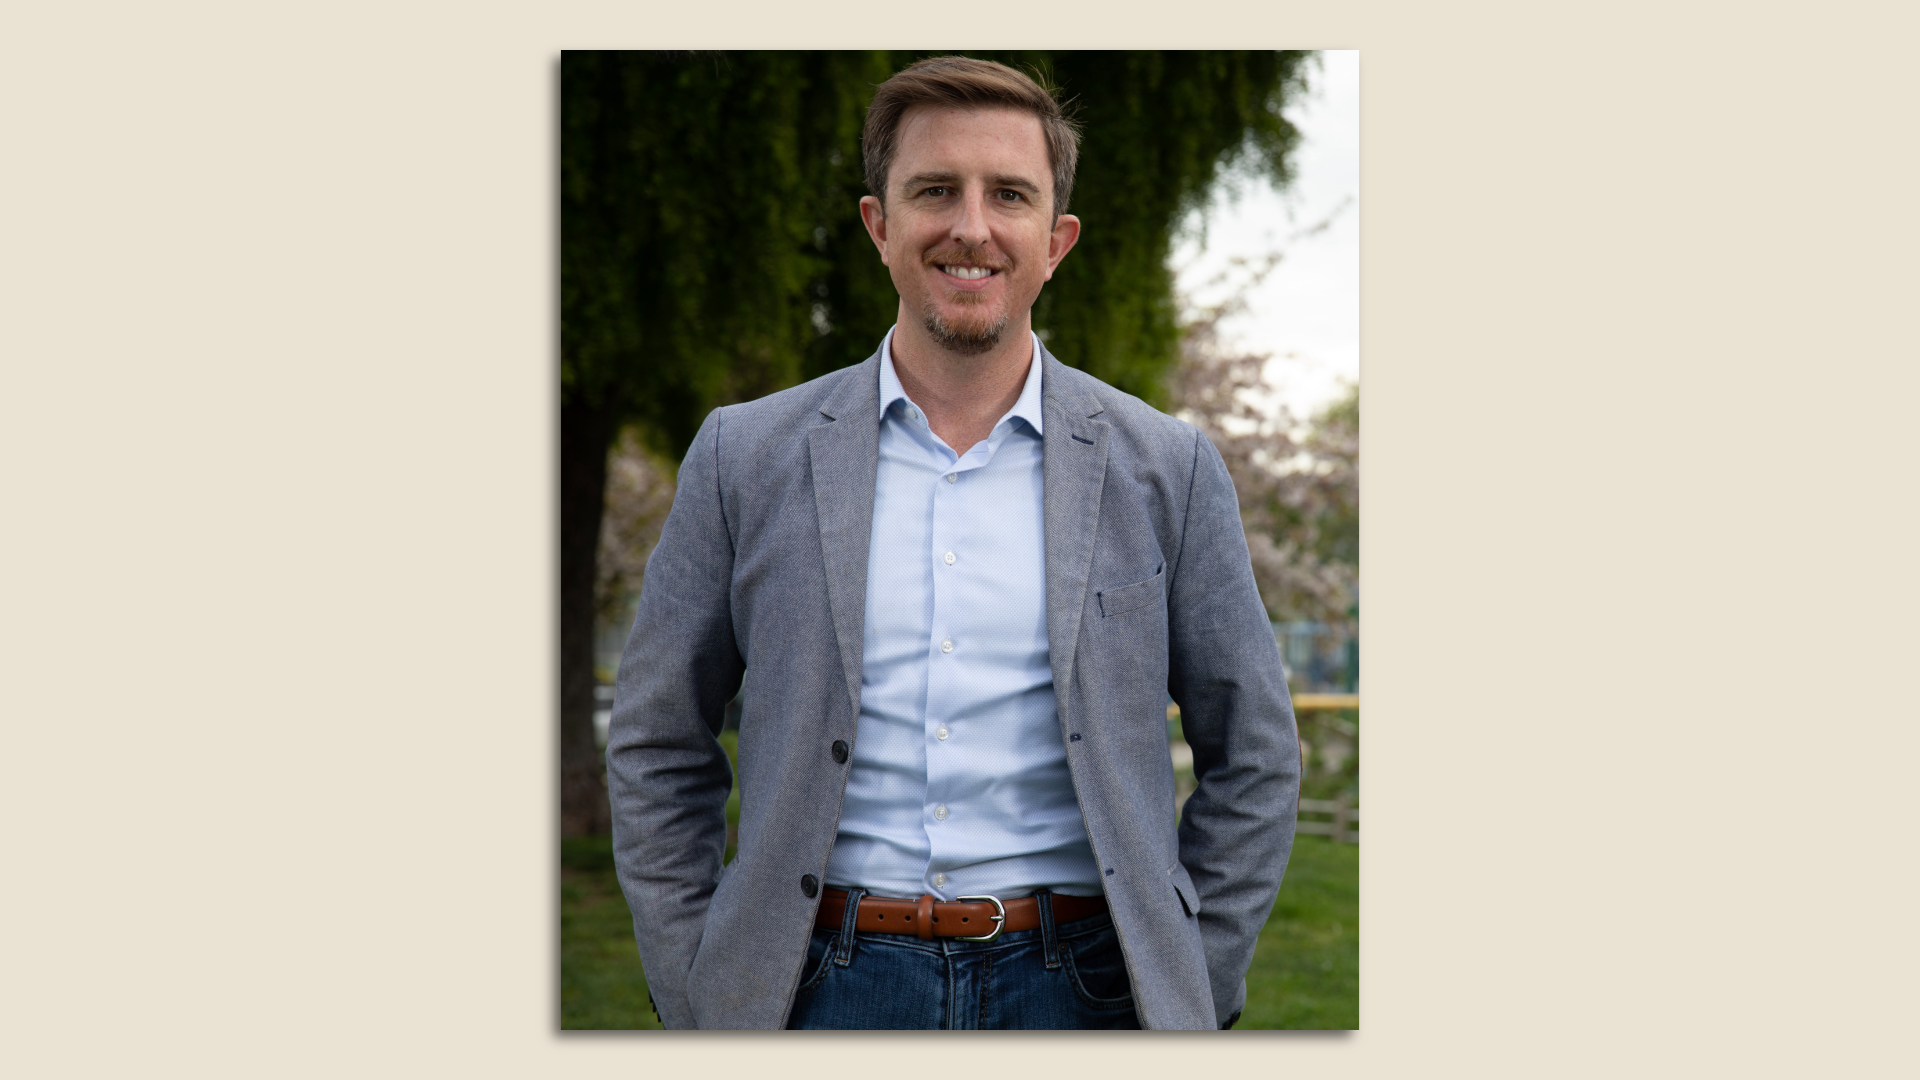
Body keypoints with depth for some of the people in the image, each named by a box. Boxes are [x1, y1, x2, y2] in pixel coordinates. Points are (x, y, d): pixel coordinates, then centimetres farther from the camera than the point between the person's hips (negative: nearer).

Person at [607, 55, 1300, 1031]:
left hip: (1076, 986, 0)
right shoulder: (744, 458, 3)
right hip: (824, 986, 0)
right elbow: (656, 750, 9)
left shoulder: (1167, 470, 3)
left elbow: (1254, 759, 9)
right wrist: (696, 1004, 3)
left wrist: (1187, 996, 3)